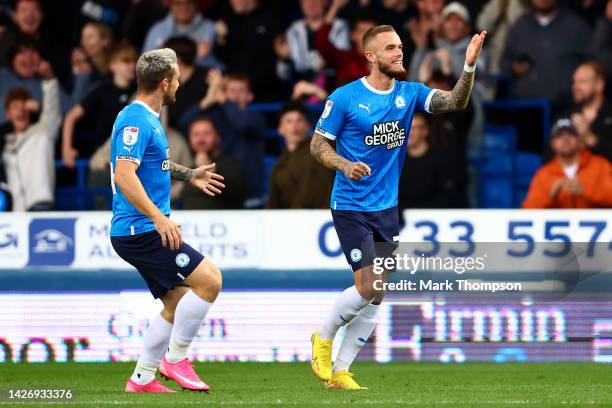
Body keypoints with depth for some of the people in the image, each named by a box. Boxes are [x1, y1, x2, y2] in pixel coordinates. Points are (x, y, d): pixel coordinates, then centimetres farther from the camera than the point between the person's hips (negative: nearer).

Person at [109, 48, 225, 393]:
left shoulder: (149, 119, 15)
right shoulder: (136, 121, -16)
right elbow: (124, 174, -28)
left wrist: (189, 175, 33)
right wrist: (158, 217, -33)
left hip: (142, 231, 11)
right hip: (140, 231, -11)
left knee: (178, 302, 12)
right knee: (209, 279, -14)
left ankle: (141, 379, 14)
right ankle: (175, 359, -6)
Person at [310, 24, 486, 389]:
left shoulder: (410, 93, 3)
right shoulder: (345, 98, -9)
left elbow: (455, 102, -10)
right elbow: (318, 144, -4)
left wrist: (469, 68, -26)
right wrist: (344, 165, -23)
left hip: (387, 208, 5)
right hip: (351, 207, -5)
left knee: (376, 297, 6)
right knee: (369, 288, -15)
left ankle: (340, 371, 16)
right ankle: (323, 337, 12)